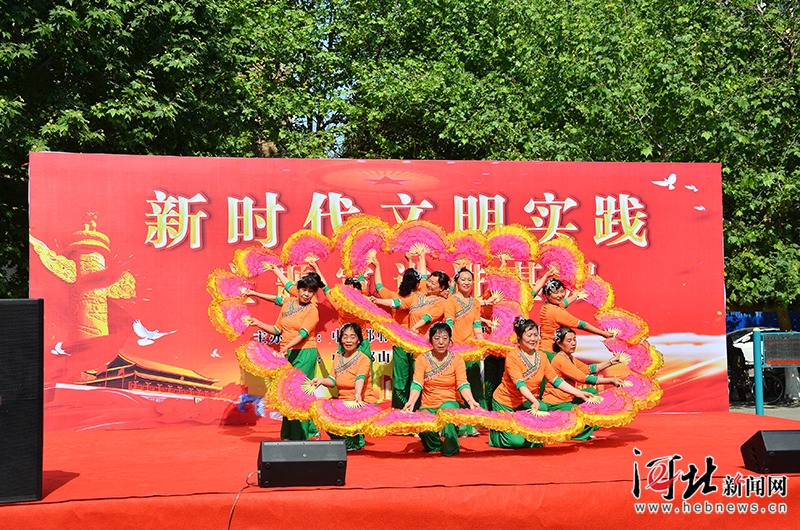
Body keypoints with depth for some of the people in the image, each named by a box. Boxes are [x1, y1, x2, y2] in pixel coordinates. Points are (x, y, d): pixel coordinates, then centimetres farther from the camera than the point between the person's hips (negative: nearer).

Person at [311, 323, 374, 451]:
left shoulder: (363, 359, -7)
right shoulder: (338, 357, 13)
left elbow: (360, 378, -26)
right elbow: (333, 381, 8)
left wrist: (358, 394, -45)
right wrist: (322, 380, -14)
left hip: (364, 402, -5)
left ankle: (356, 441, -3)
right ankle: (339, 439, 4)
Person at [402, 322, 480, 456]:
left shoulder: (457, 360, 3)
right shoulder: (422, 359, 3)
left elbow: (462, 384, -8)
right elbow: (417, 384, -9)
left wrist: (471, 400, -29)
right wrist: (411, 401, -29)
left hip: (450, 402, -1)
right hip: (428, 406, 1)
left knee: (447, 408, -37)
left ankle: (450, 447, -13)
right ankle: (433, 446, 4)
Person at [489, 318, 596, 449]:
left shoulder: (542, 357, 2)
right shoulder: (512, 358, -17)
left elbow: (556, 380, 3)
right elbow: (520, 384, -29)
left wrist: (579, 393, -8)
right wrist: (534, 401, -46)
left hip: (528, 402, 5)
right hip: (505, 403, -5)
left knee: (543, 408, -30)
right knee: (517, 441, -21)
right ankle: (496, 431, 11)